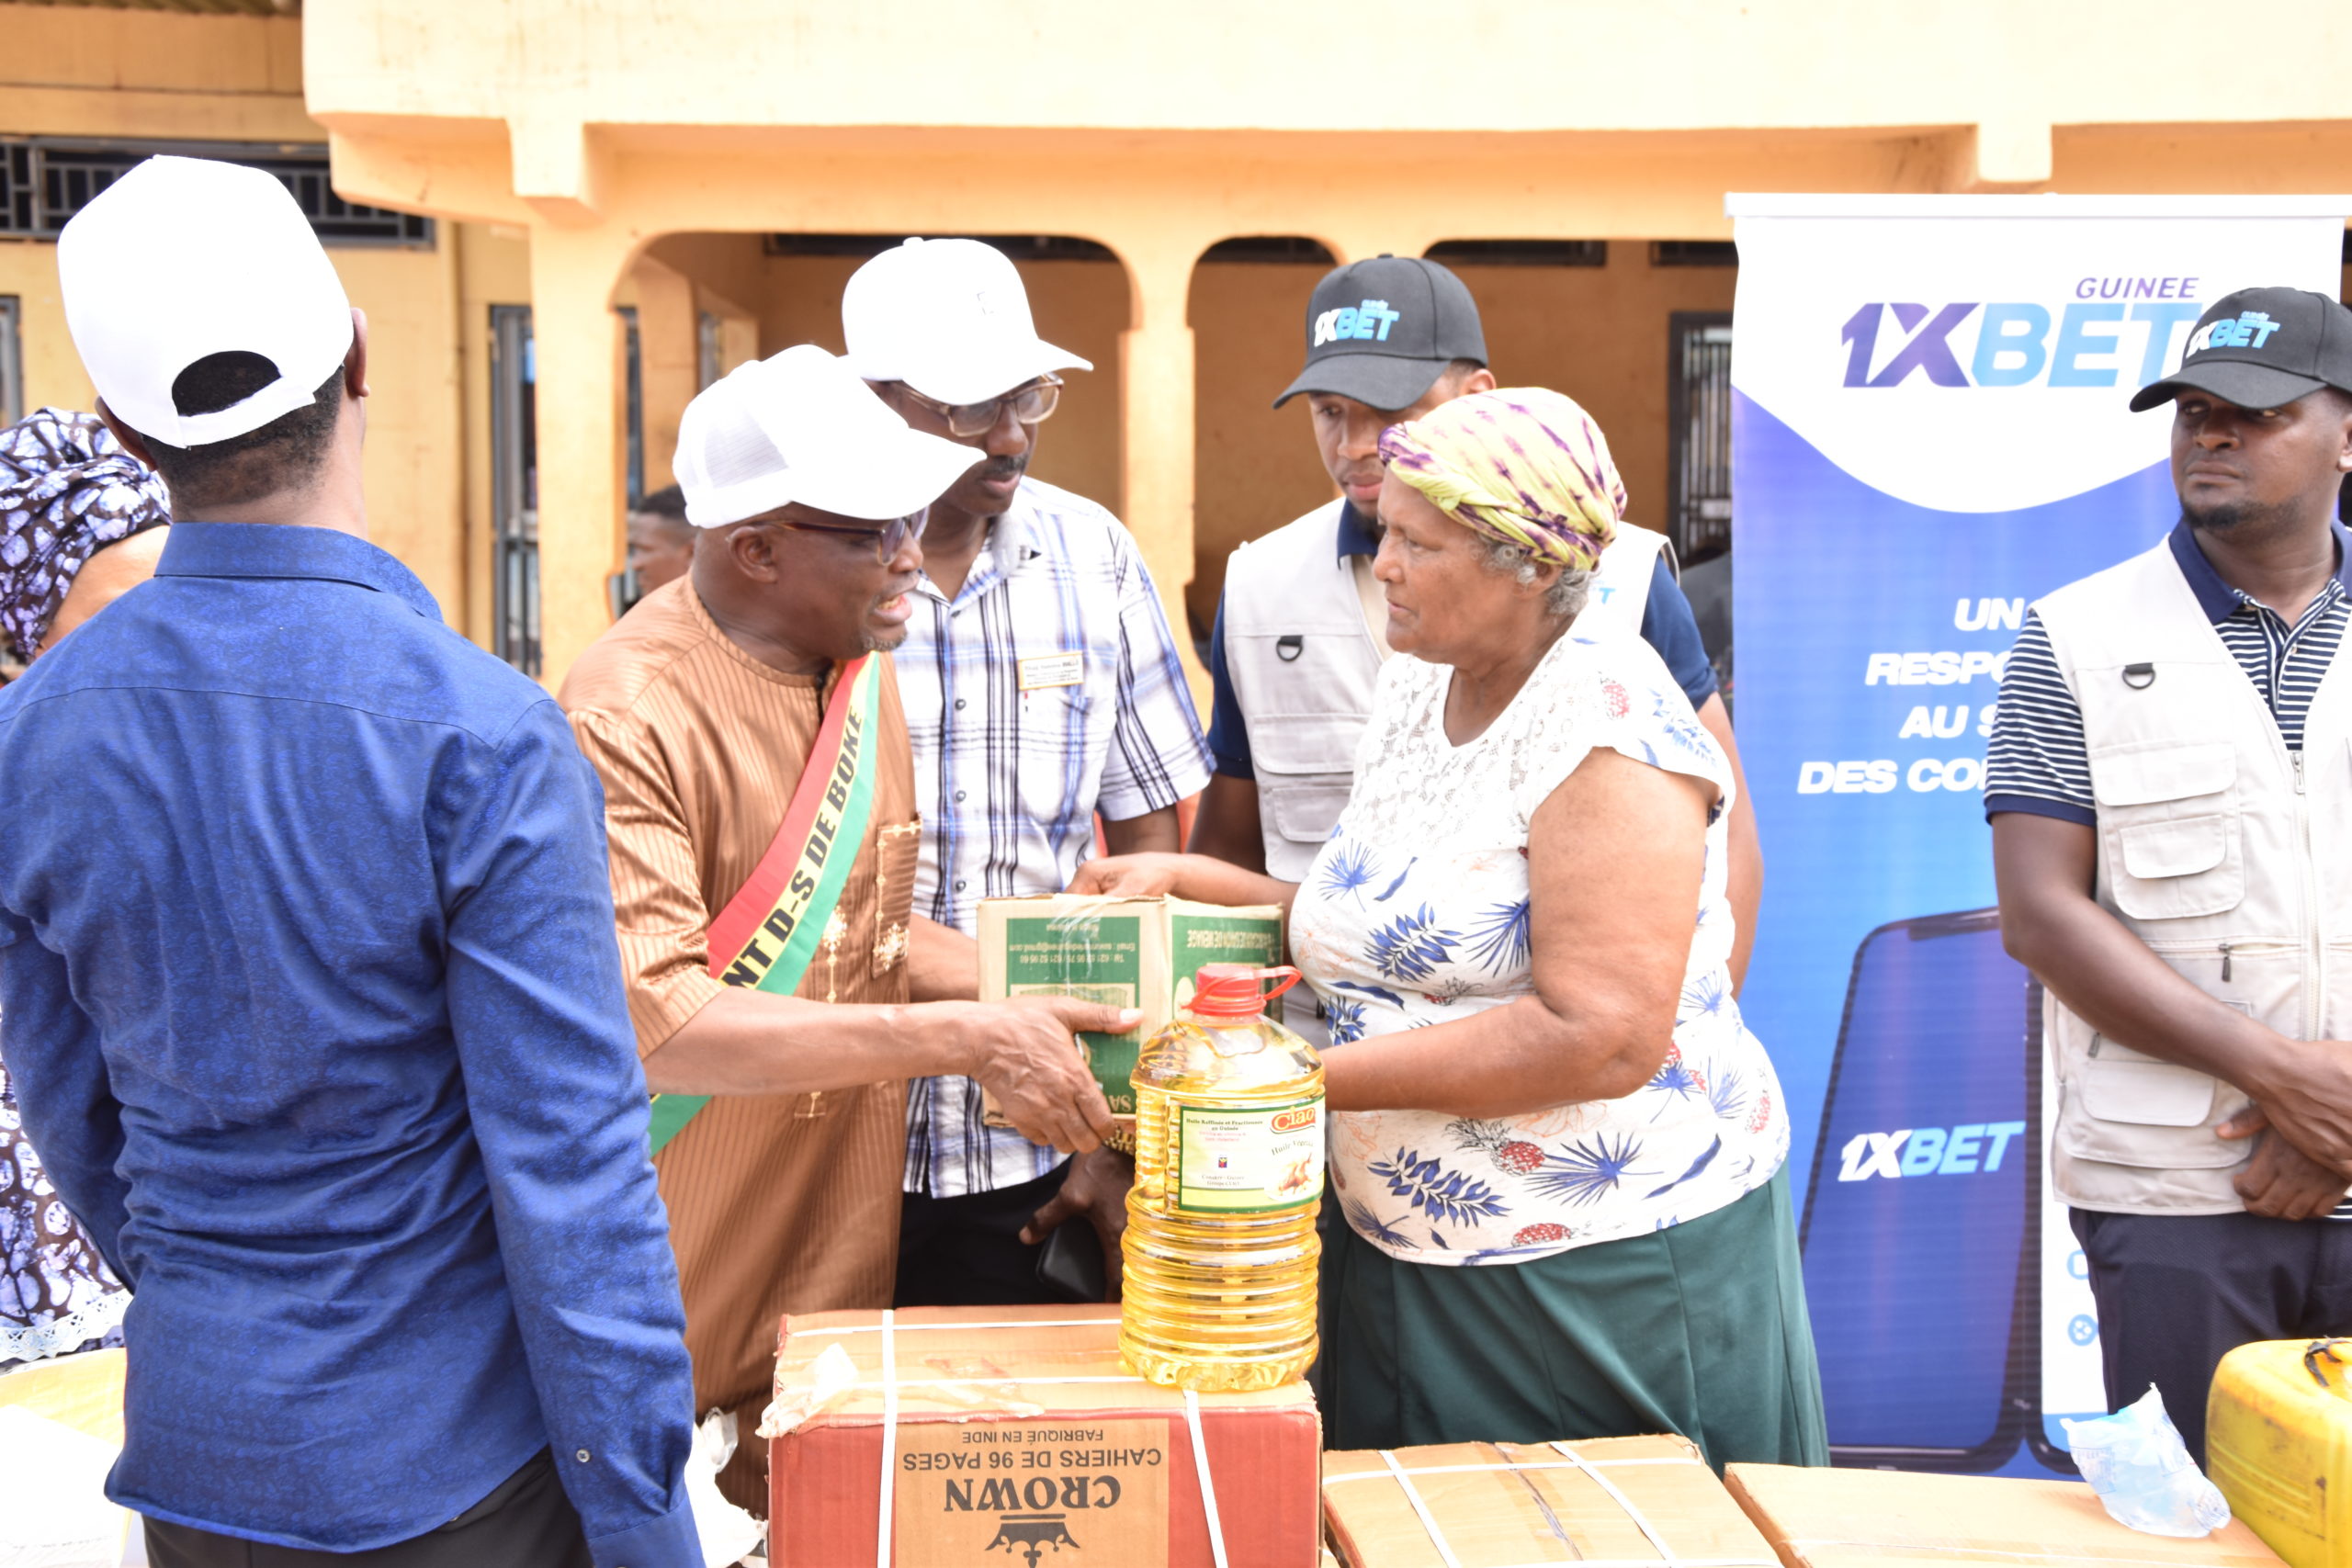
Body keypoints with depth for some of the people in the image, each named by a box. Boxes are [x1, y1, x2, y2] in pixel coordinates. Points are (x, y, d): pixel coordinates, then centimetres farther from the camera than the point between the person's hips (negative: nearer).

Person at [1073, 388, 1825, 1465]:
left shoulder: (1605, 716, -19)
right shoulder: (1411, 692, 6)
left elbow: (1601, 1038, -26)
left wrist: (1307, 1079, -25)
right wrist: (1193, 880, 2)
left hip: (1608, 1278, -7)